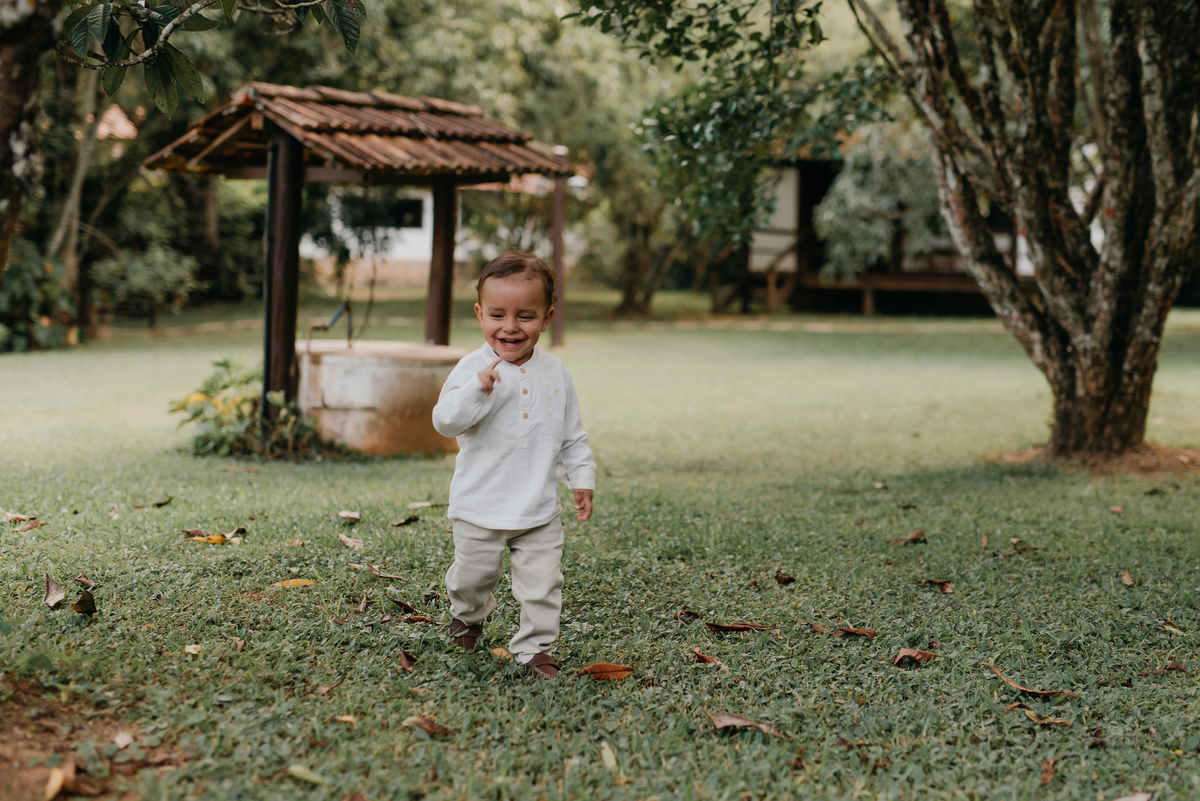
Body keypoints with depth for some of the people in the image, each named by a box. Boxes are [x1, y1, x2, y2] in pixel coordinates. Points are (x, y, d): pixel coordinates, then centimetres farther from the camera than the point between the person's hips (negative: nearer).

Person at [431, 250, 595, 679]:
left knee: (542, 582, 0)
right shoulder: (473, 368, -11)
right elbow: (444, 421, -20)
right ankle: (468, 613, 44)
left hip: (540, 510, 2)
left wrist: (582, 479, 7)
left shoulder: (555, 373, 2)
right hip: (480, 505, -2)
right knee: (473, 576, 13)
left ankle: (534, 646, 17)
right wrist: (478, 391, -32)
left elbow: (572, 434, 11)